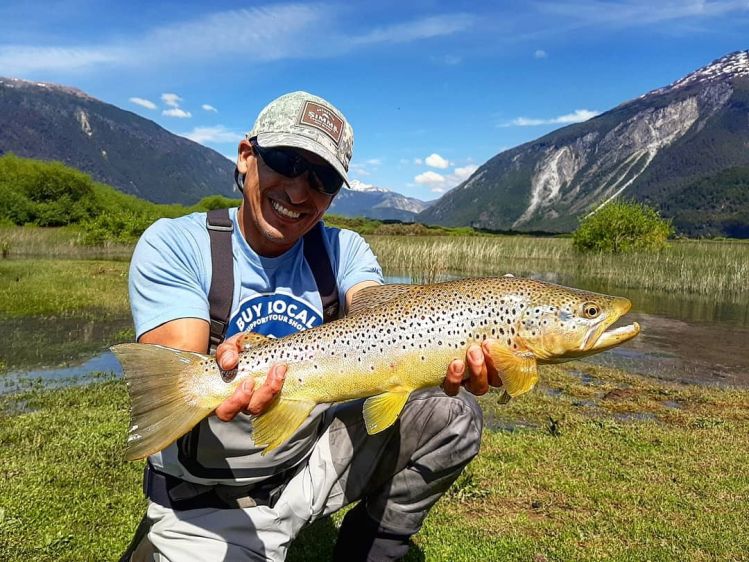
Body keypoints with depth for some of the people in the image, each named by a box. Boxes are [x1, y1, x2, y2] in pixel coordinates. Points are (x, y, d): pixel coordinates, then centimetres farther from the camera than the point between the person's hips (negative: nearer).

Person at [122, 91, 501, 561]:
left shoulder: (343, 249, -3)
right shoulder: (173, 245, -13)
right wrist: (219, 379, -47)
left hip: (317, 458, 3)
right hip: (205, 502, -2)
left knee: (454, 417, -8)